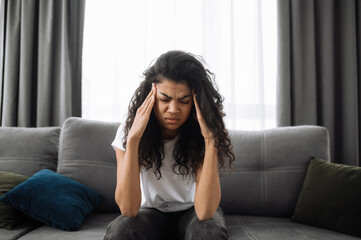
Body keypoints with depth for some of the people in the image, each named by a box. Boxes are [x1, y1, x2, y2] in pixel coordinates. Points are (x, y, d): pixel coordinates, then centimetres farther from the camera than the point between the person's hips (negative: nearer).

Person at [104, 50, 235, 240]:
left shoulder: (203, 132, -18)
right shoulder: (128, 131, -16)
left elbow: (205, 212, -28)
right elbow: (128, 210, -25)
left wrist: (210, 139, -34)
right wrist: (133, 138, -33)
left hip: (192, 211, 1)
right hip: (152, 212, -1)